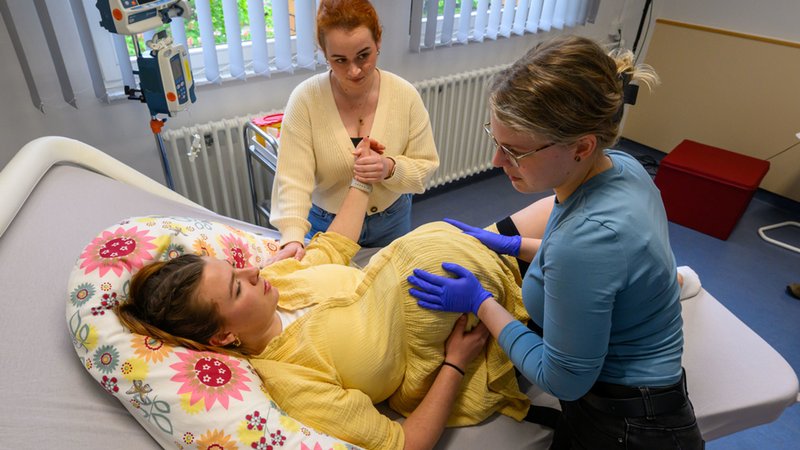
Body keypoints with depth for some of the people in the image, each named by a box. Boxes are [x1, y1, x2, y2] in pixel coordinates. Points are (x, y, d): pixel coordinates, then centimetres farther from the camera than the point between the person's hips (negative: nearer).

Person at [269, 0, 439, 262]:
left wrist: (391, 168, -32)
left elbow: (426, 167, -10)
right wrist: (292, 238, -40)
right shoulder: (304, 99, -20)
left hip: (392, 221, 2)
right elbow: (293, 178, -24)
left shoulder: (405, 95, -15)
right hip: (325, 224, -1)